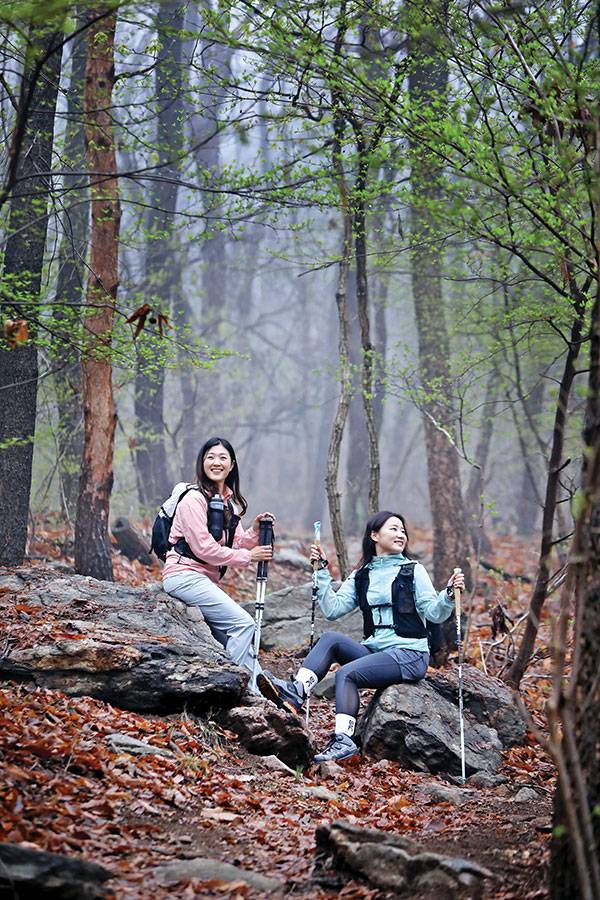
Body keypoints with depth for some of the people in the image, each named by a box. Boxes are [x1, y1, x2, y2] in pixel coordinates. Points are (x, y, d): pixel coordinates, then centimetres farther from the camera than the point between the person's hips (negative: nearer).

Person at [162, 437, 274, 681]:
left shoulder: (228, 501, 16)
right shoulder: (194, 500, -11)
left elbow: (234, 543, 11)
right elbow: (203, 548, -16)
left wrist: (254, 532, -8)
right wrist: (248, 556, -13)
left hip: (206, 579, 9)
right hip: (186, 576, -9)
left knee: (233, 640, 5)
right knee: (243, 624, -17)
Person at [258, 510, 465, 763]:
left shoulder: (413, 571, 1)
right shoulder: (361, 577, 14)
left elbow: (433, 613, -7)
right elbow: (333, 609, 4)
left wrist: (449, 594, -26)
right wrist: (322, 571, 1)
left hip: (410, 655, -5)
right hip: (375, 651, 5)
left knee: (347, 673, -25)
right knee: (330, 639, -16)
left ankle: (344, 740, -33)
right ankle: (296, 692, -31)